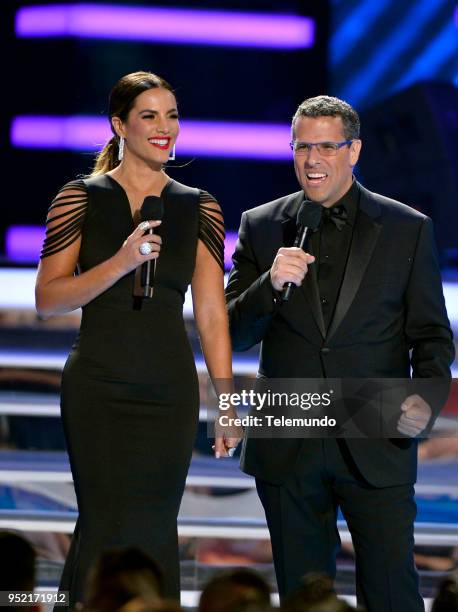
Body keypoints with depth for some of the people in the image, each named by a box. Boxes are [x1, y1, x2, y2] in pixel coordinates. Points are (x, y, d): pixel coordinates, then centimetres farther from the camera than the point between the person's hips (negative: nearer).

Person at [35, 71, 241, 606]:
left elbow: (211, 312, 7)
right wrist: (120, 264, -16)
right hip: (98, 386, -2)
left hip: (170, 388, 2)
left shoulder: (199, 209, 8)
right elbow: (47, 300, -3)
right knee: (108, 528, -5)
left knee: (154, 531, 5)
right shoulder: (80, 198, 1)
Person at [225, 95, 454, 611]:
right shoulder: (262, 227, 6)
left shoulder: (407, 229, 3)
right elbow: (232, 334, 2)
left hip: (377, 447, -2)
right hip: (288, 448, 2)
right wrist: (270, 285, -17)